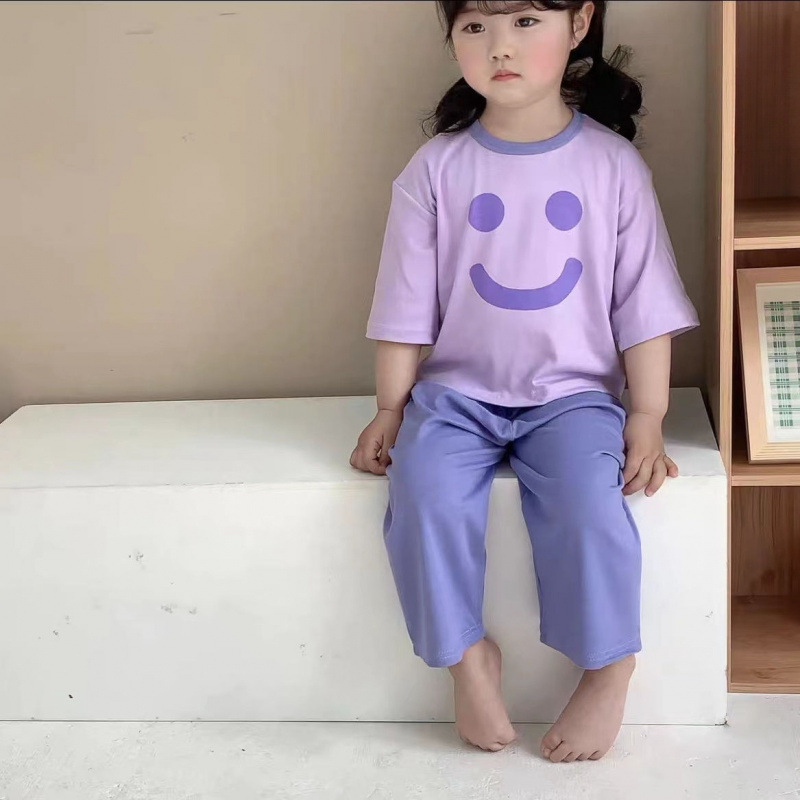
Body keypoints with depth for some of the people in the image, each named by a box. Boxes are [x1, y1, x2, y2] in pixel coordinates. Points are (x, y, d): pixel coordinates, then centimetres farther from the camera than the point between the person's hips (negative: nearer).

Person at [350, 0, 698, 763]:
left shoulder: (614, 165, -2)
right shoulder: (435, 169, -1)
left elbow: (643, 303, 1)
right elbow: (406, 304, 3)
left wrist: (646, 419, -2)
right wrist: (389, 410, 2)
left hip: (573, 392, -1)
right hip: (458, 390, 1)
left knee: (589, 499, -28)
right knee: (424, 493, -26)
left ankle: (608, 668, -4)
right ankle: (468, 653, -4)